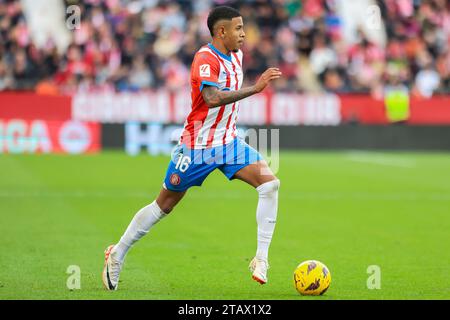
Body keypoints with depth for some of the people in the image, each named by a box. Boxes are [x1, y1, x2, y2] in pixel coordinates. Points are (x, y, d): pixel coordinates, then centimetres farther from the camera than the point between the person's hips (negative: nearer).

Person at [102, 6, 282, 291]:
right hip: (197, 147, -7)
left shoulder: (236, 55, 6)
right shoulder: (205, 59, -20)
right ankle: (117, 254, 23)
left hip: (228, 142, 7)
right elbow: (213, 98, -37)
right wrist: (255, 88, -39)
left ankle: (261, 259, -14)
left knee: (270, 183, -15)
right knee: (164, 205, 5)